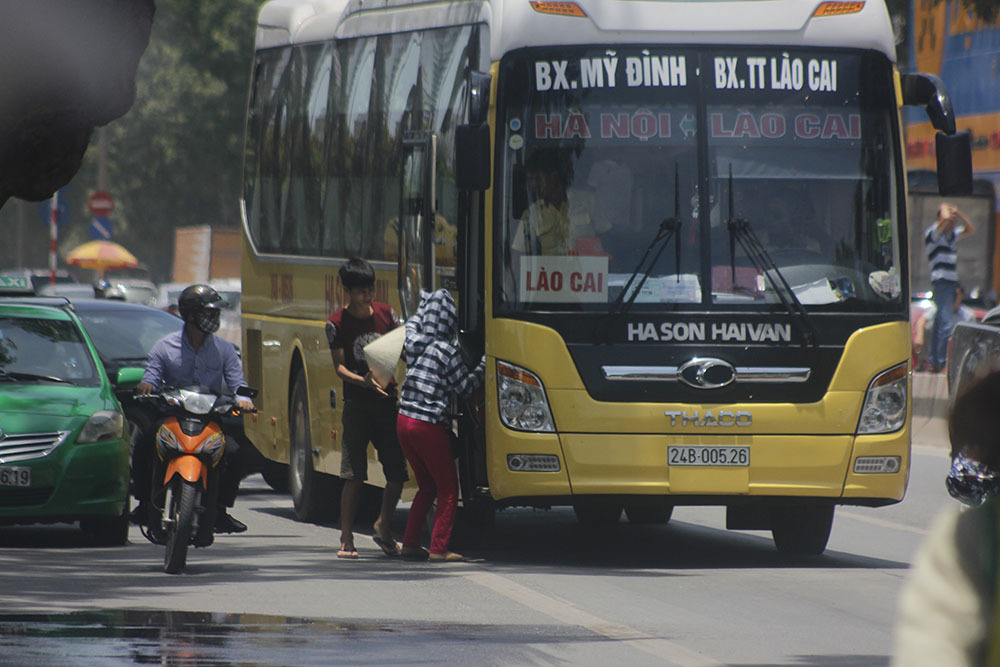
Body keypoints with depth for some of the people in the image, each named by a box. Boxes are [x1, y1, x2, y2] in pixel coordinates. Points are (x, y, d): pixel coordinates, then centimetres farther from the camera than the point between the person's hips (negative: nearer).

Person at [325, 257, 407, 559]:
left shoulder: (385, 313, 5)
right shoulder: (337, 324, -4)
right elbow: (339, 366, -8)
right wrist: (362, 381, -26)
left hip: (387, 399, 3)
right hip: (356, 402, -3)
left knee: (397, 471, 1)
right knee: (353, 474, -8)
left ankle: (384, 527, 22)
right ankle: (346, 539, -1)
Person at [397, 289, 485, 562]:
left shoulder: (414, 343, 5)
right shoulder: (447, 352, -13)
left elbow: (413, 324, 29)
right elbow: (464, 387, -6)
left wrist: (425, 301, 40)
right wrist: (484, 365, 1)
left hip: (404, 422, 7)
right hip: (430, 426, -7)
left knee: (426, 486, 20)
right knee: (448, 490, 3)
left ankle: (410, 544, 18)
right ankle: (438, 548, -3)